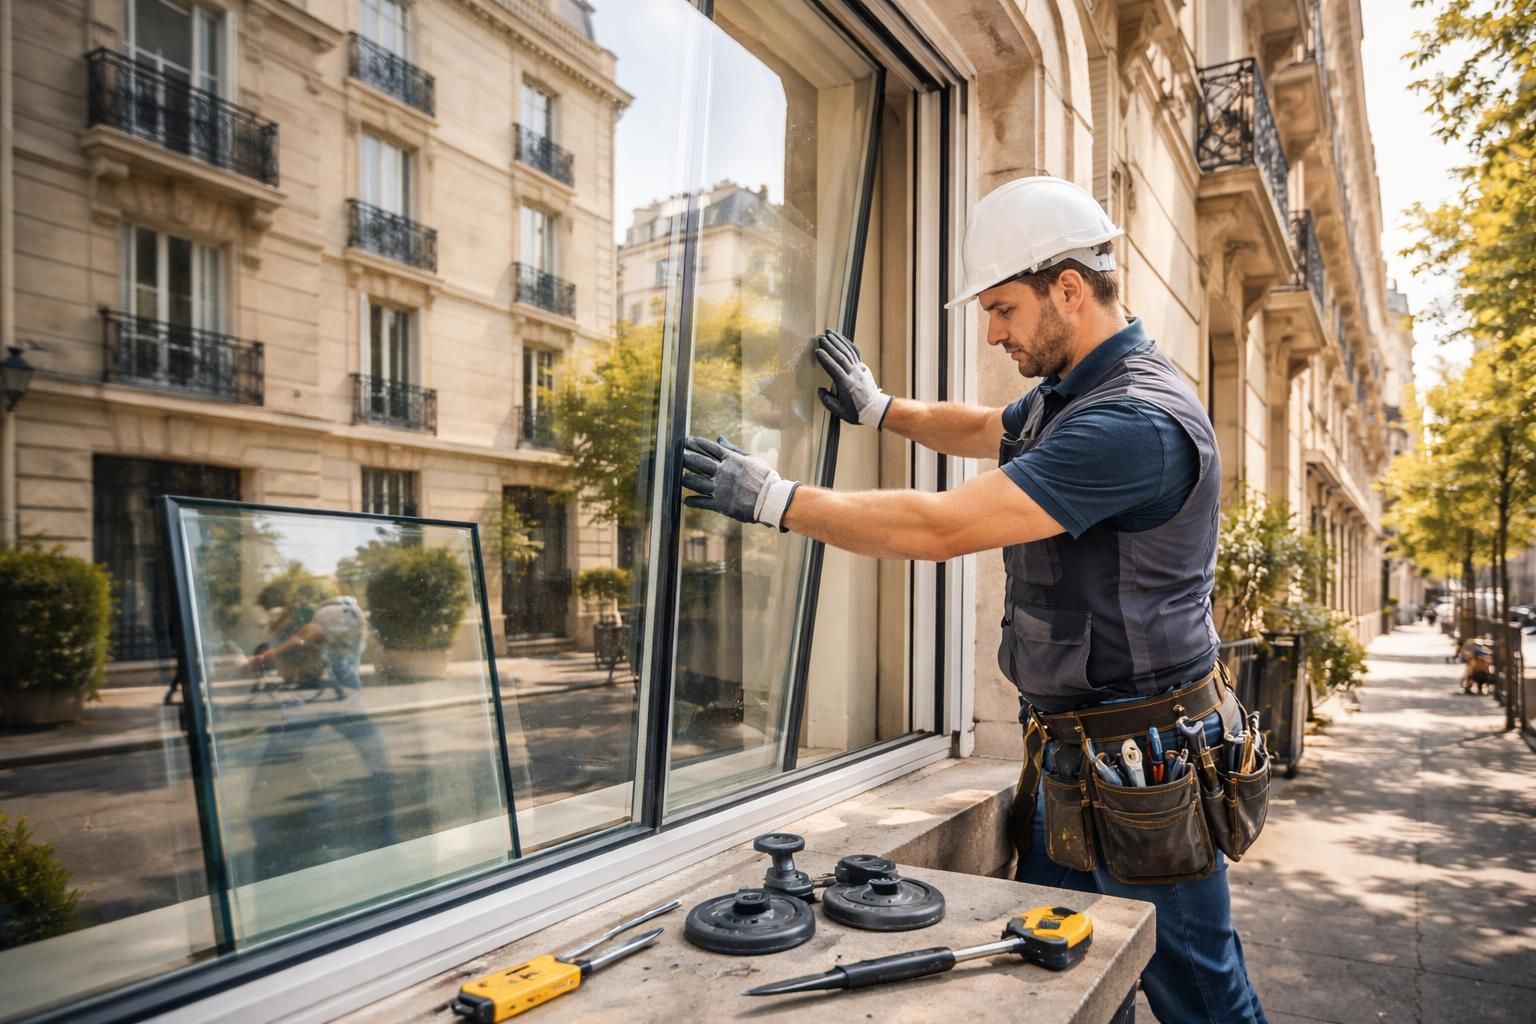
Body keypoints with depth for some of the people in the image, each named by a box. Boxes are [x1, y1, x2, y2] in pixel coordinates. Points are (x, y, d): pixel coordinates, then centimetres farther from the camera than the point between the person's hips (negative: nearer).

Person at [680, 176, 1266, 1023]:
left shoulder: (1136, 421, -24)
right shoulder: (1065, 396, 8)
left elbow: (939, 527, -29)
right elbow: (981, 429, 31)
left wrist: (773, 498, -22)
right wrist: (881, 408, 25)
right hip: (1066, 752, 9)